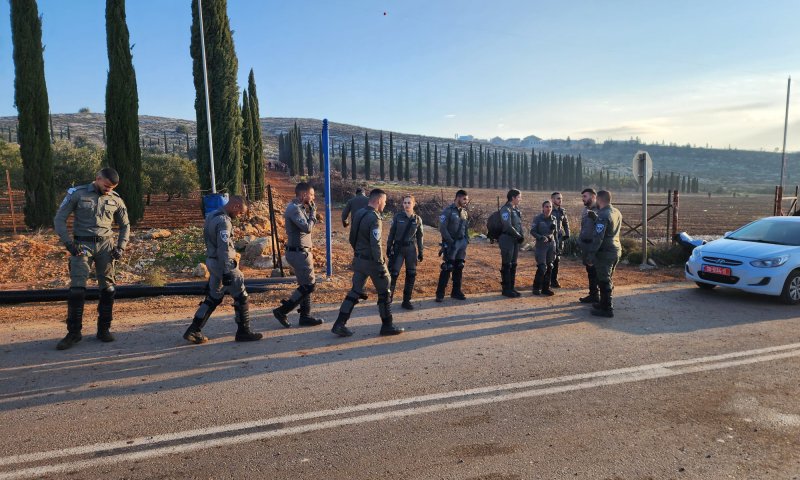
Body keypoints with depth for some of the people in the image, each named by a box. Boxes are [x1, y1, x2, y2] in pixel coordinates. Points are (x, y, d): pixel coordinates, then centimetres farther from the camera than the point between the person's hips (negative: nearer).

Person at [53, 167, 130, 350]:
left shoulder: (116, 200, 7)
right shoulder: (77, 194, -1)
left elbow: (125, 226, 18)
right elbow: (59, 219, 0)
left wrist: (121, 247, 5)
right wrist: (68, 243, -10)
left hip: (106, 245, 3)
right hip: (82, 245, -2)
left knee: (107, 288, 2)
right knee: (77, 289, -8)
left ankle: (104, 329, 13)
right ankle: (74, 332, 2)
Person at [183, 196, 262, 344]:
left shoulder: (212, 216, 11)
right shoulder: (224, 221, -19)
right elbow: (223, 249, -23)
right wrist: (226, 273, -23)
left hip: (212, 262, 9)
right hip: (224, 265, -9)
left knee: (212, 298, 17)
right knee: (241, 298, 2)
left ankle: (194, 330, 18)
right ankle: (243, 332, 9)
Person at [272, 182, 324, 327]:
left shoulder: (299, 208, 14)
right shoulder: (294, 209, -17)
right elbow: (307, 228, -23)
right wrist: (313, 212, -11)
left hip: (301, 252, 10)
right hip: (298, 253, -10)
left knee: (306, 284, 13)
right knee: (309, 284, -6)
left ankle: (305, 316, 20)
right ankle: (282, 310, 0)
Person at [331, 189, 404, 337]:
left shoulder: (358, 214, 6)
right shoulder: (374, 218, -20)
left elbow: (352, 238, 13)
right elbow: (376, 245, -23)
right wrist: (381, 266, -19)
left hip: (358, 259, 8)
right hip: (371, 261, -8)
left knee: (355, 291, 11)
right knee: (384, 292, 7)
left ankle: (339, 324, 7)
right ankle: (387, 326, 17)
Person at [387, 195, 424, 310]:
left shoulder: (417, 219, 1)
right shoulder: (398, 217, -4)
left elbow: (419, 236, 8)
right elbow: (391, 233, 1)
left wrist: (420, 251, 7)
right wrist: (388, 247, -2)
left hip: (411, 249, 2)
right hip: (398, 248, -2)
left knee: (411, 274, 4)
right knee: (393, 273, -6)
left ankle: (406, 300, 15)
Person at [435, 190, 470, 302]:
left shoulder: (464, 212, 11)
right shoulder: (448, 211, -11)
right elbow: (442, 228, -15)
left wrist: (466, 239, 6)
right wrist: (451, 241, -16)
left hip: (462, 243, 7)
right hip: (451, 244, -7)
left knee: (459, 268, 10)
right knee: (447, 268, -7)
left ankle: (456, 291, 20)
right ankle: (440, 293, 1)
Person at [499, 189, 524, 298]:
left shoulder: (516, 209, 14)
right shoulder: (505, 209, -13)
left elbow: (520, 224, 17)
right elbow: (508, 226, -20)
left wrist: (522, 235, 1)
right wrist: (518, 236, -12)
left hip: (515, 240, 8)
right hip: (507, 239, -8)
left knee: (513, 265, 11)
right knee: (506, 265, -2)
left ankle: (512, 288, 19)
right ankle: (506, 289, 4)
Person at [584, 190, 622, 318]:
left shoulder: (603, 215, -19)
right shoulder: (617, 213, 9)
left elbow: (598, 238, -23)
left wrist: (590, 255, -20)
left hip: (605, 252, -9)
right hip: (616, 250, 9)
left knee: (604, 281, -2)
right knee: (608, 279, 19)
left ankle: (607, 309, 3)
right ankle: (604, 303, 31)